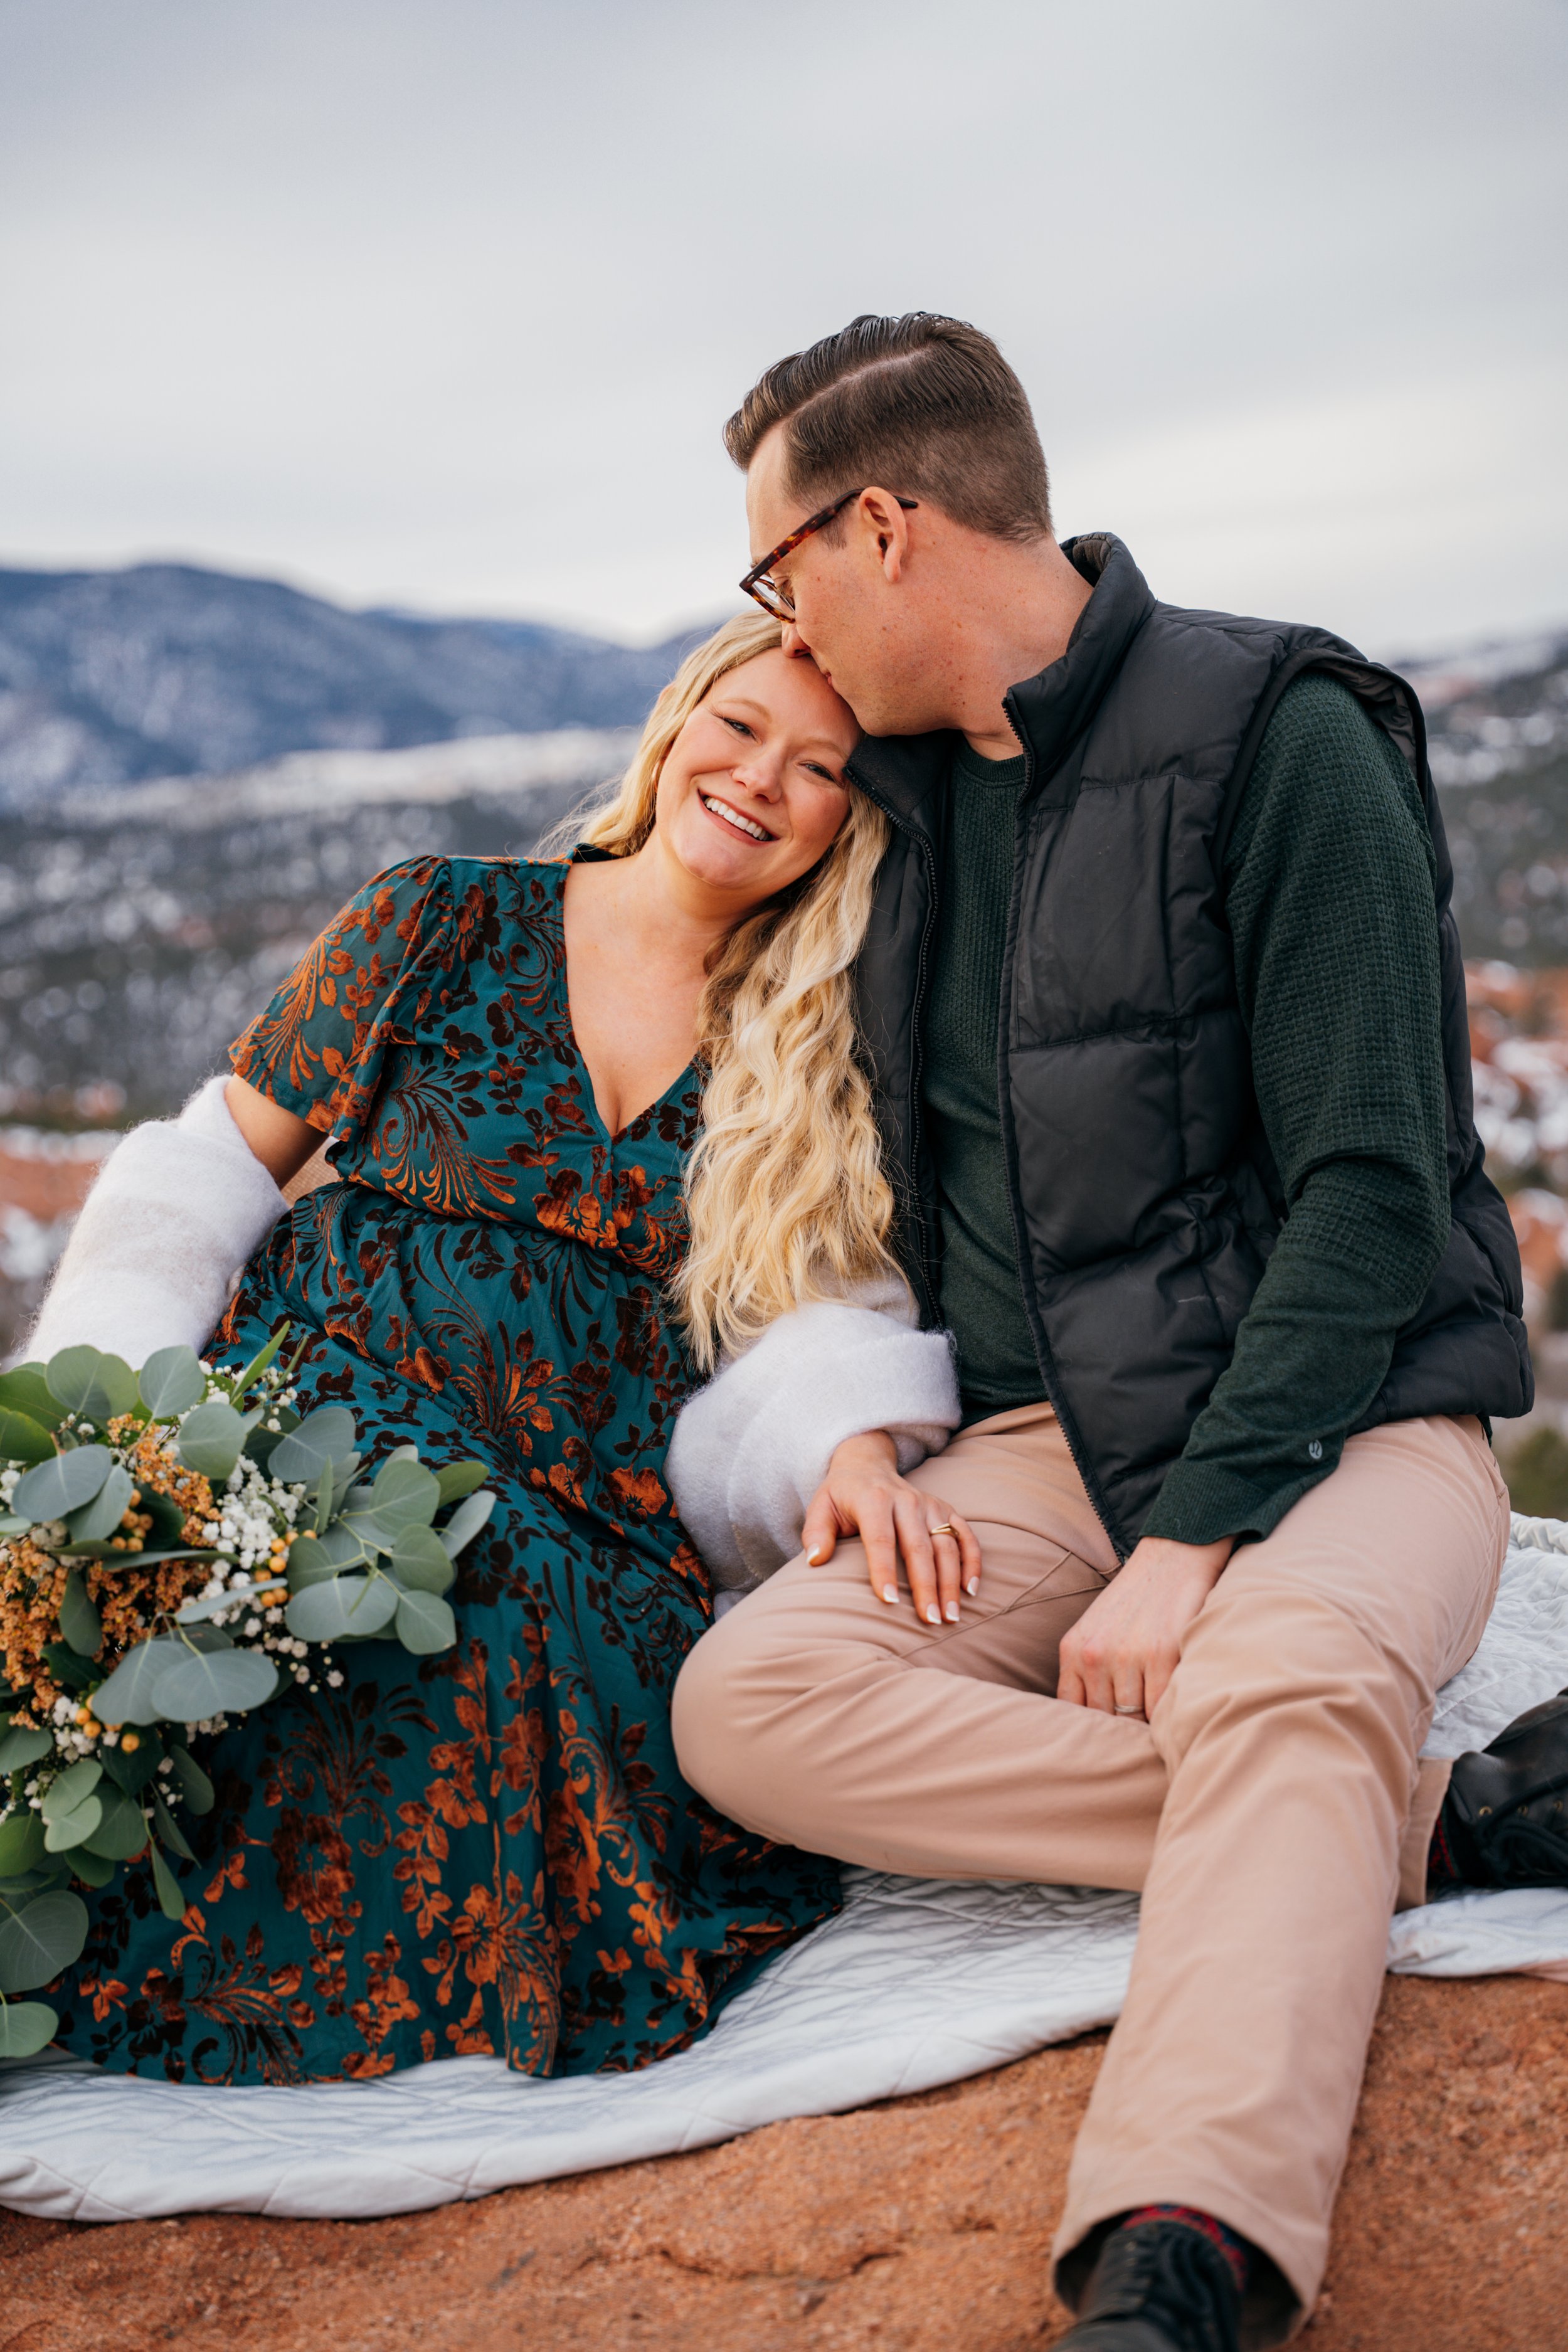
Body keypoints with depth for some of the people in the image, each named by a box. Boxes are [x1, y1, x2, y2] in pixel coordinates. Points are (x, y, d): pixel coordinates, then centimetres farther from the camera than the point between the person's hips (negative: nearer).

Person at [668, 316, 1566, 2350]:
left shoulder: (1278, 734, -9)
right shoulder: (902, 790, 13)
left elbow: (1375, 1188, -14)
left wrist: (1194, 1538, -22)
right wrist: (860, 1430, 4)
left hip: (1343, 1416, -6)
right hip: (1048, 1444, 6)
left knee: (1279, 1673, -38)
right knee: (745, 1702, -20)